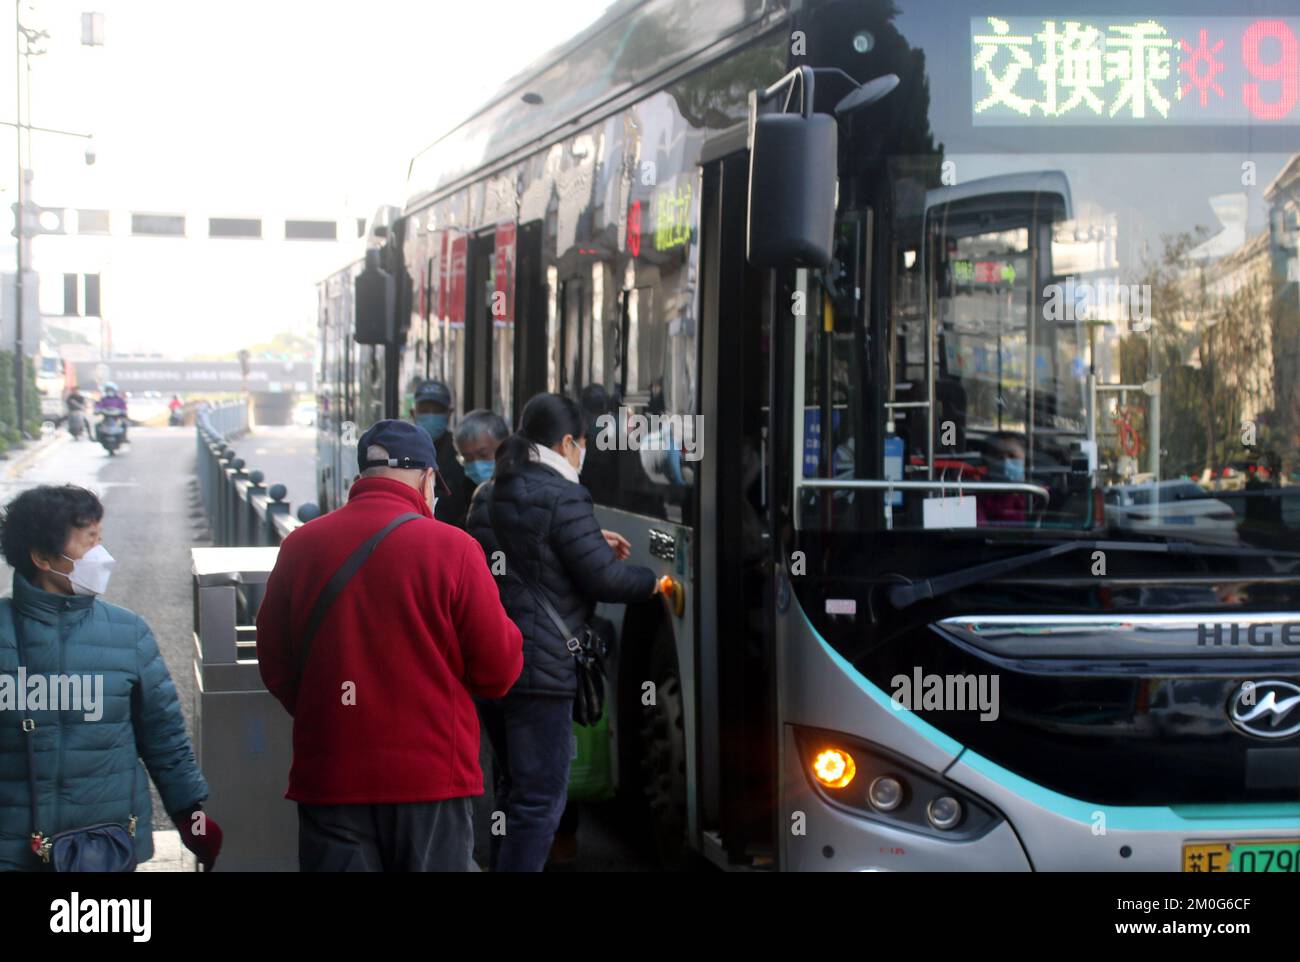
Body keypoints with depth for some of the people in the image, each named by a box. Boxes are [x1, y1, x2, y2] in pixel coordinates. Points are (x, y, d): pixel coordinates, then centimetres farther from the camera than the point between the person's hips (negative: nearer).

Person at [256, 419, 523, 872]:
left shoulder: (300, 546, -1)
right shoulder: (451, 547, -10)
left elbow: (274, 665, 8)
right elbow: (498, 672, -6)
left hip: (328, 780, 2)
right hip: (432, 779, -2)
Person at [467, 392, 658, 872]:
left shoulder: (488, 495, 12)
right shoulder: (562, 497, -14)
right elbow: (603, 579, -14)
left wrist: (592, 542, 21)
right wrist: (653, 580, 3)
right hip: (538, 669, -8)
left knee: (514, 787, 21)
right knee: (541, 799, -3)